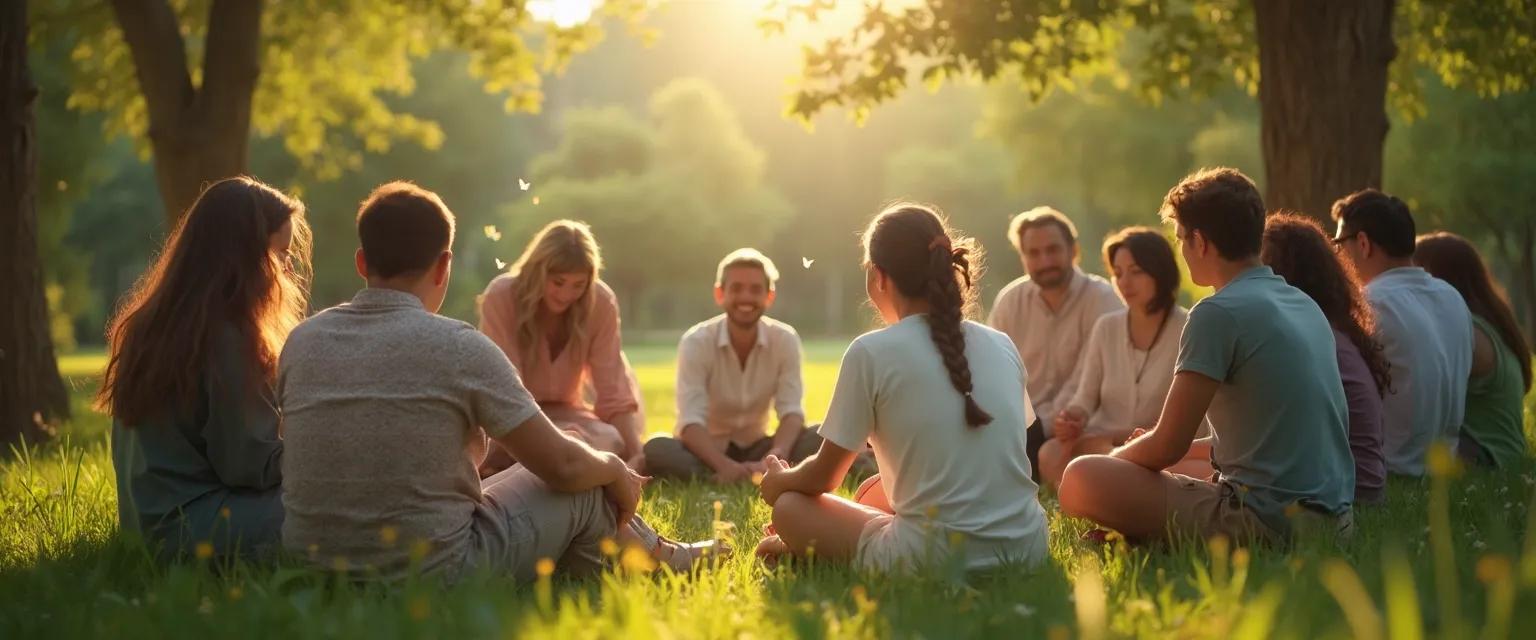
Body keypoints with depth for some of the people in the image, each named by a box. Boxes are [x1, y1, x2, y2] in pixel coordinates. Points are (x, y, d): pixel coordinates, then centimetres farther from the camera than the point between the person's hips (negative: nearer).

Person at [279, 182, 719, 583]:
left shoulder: (302, 341, 0)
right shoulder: (459, 347, -14)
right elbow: (563, 464, -10)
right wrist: (616, 468, 13)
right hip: (433, 576, -6)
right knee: (585, 486, 14)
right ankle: (662, 561, 42)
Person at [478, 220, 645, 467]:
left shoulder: (601, 303, -16)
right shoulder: (501, 296, -24)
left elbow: (614, 390, -17)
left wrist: (637, 457, -30)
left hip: (563, 411, 3)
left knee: (612, 445, -25)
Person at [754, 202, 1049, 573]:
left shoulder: (871, 353, -6)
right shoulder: (1002, 346, 9)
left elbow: (823, 478, 3)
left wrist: (778, 481, 26)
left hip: (935, 559, -6)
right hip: (1027, 548, 6)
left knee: (790, 507, 16)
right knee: (875, 489, 32)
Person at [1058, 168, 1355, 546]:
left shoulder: (1219, 313, -13)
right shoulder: (1305, 304, 13)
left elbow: (1167, 447, -11)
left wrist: (1113, 459, 9)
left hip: (1268, 518, -9)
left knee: (1081, 481, -13)